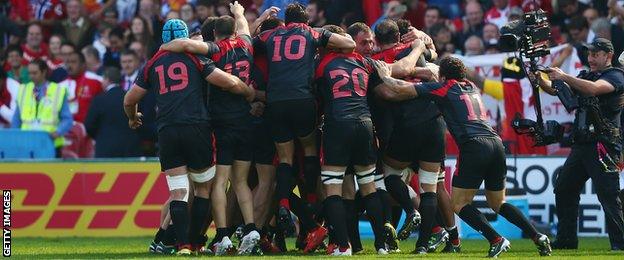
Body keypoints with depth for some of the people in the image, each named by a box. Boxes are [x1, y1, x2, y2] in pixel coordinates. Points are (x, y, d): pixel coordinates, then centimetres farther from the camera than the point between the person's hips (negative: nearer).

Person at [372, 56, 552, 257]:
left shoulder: (443, 88, 7)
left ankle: (496, 240, -14)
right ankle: (538, 237, 5)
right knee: (498, 204, 18)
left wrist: (384, 76, 23)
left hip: (474, 145, -7)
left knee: (459, 204, 1)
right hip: (496, 143, 7)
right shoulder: (473, 88, 25)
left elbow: (398, 90, 5)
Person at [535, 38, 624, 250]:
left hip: (603, 146, -9)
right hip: (582, 145, 9)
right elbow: (556, 90, 15)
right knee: (563, 189, 10)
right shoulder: (586, 76, 20)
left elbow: (593, 89, -24)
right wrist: (540, 80, -4)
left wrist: (564, 77, -22)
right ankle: (566, 240, 16)